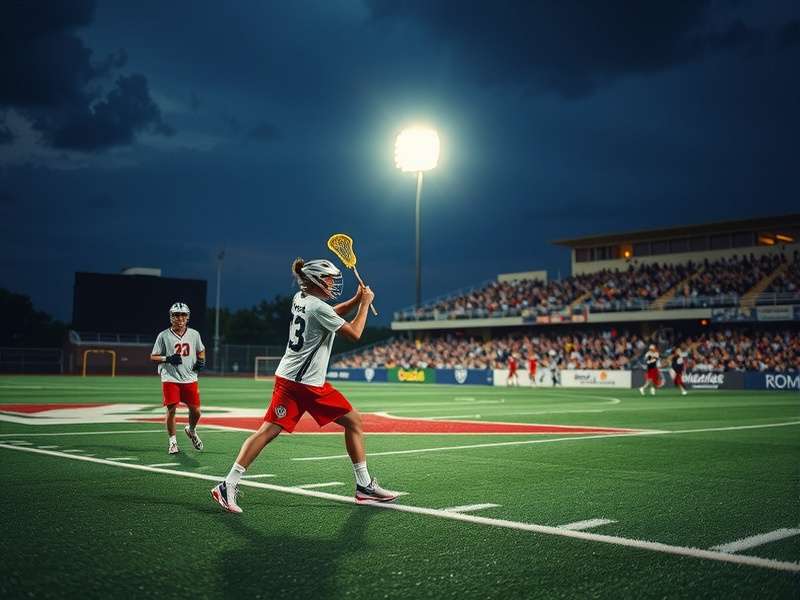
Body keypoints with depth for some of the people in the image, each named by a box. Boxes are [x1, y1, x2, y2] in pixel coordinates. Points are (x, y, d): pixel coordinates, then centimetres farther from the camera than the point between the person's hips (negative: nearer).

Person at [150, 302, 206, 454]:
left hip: (190, 379, 3)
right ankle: (172, 441, 10)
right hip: (170, 379, -3)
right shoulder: (164, 336, -2)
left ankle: (191, 430, 34)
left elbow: (201, 351, 22)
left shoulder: (194, 334, 6)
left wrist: (201, 361, 1)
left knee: (196, 410, 2)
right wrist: (168, 359, -17)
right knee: (171, 409, -7)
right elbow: (153, 357, 1)